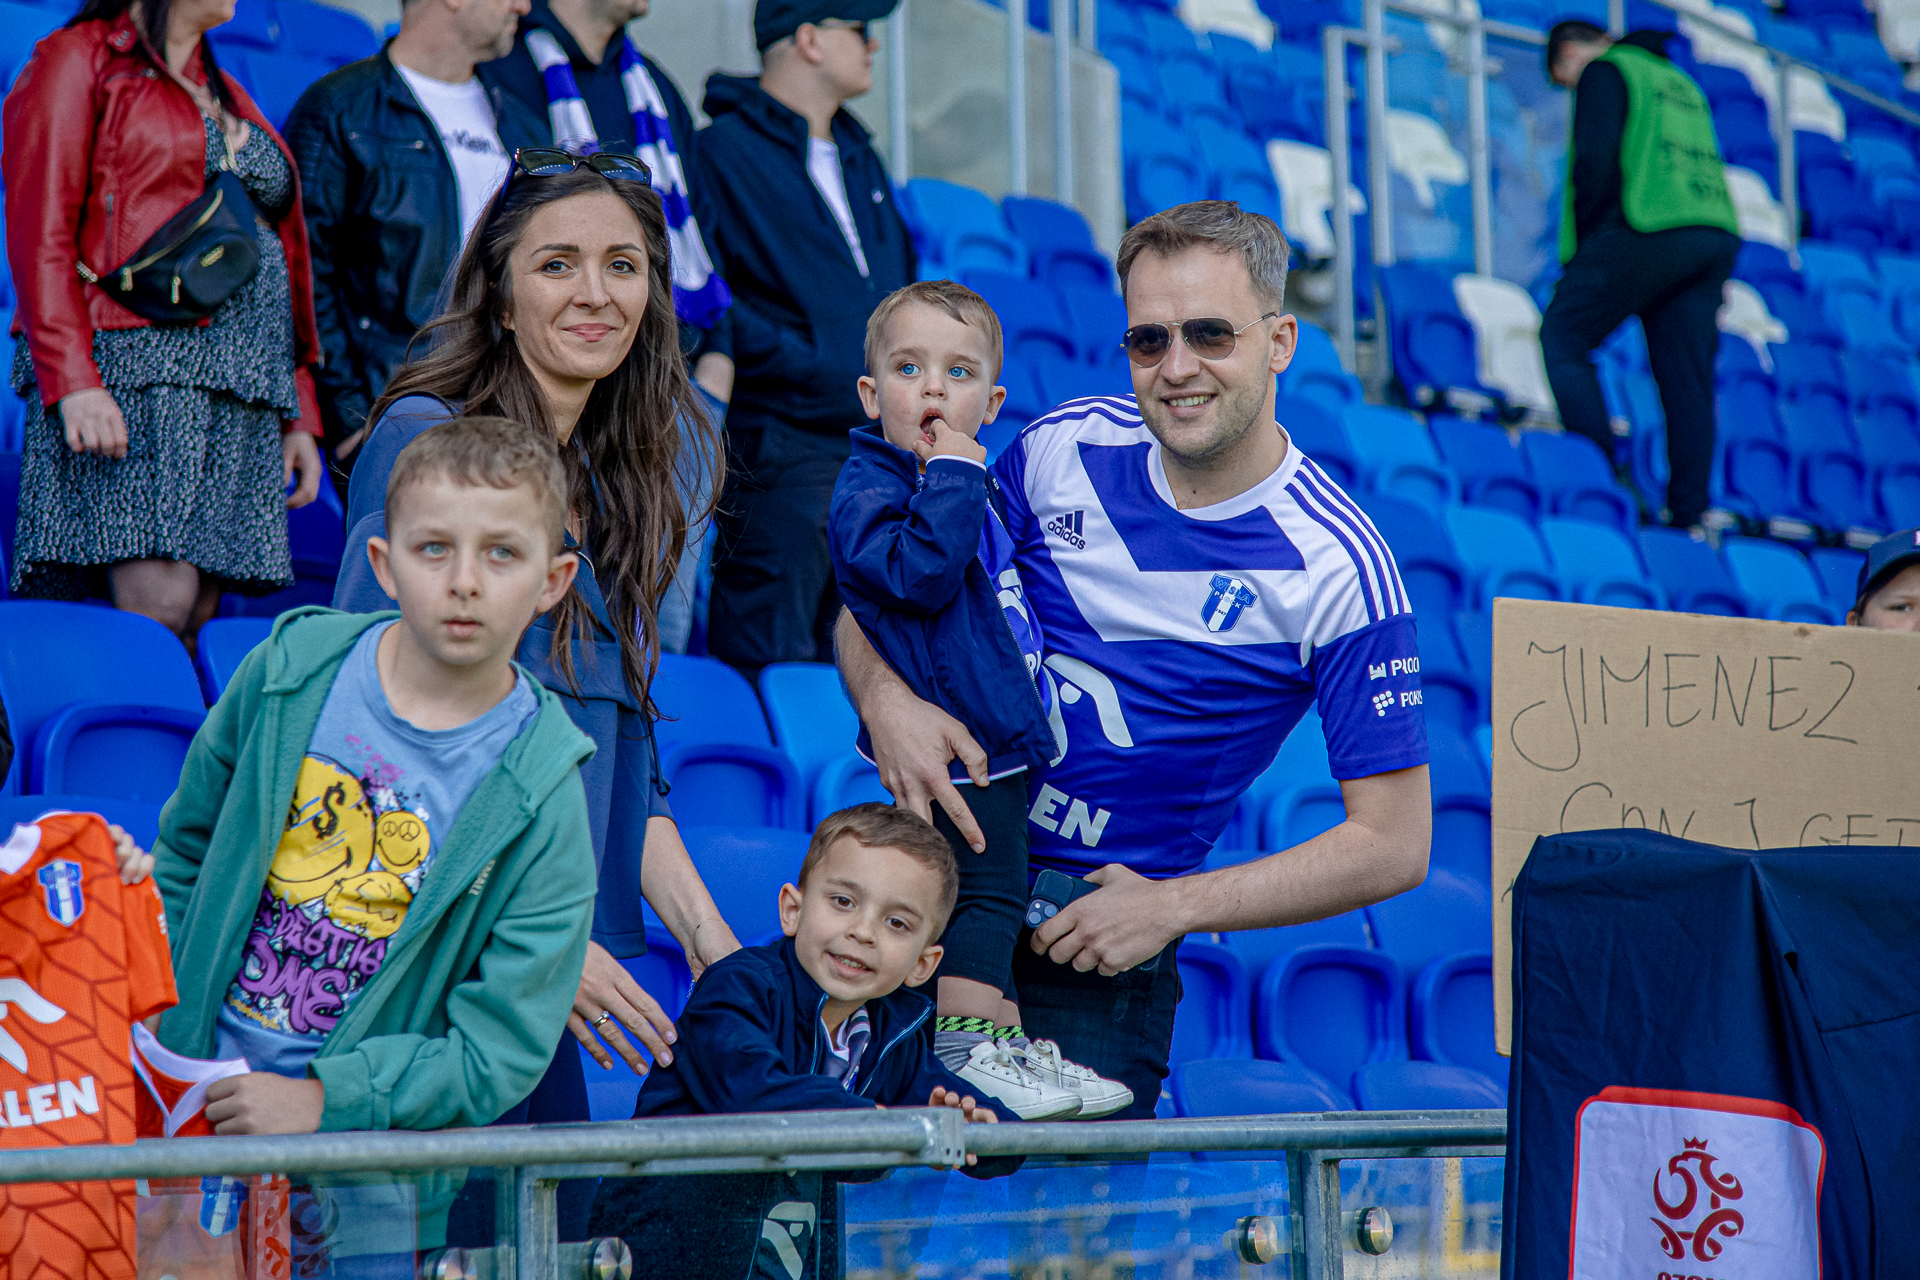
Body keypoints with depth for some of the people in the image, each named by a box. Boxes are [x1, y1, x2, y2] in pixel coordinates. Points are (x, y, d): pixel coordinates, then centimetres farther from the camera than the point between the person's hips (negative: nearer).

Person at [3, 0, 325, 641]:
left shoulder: (230, 98, 26)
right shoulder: (78, 60, 5)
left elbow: (282, 260, 25)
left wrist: (300, 414, 17)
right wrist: (72, 379, -18)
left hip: (245, 393, 7)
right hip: (135, 370, -6)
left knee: (200, 617, -3)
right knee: (160, 607, -19)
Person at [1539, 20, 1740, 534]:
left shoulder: (1604, 72, 3)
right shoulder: (1679, 81, 28)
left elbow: (1595, 161, -10)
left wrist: (1583, 242, -3)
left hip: (1646, 232, -8)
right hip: (1716, 235, 8)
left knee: (1561, 336, 3)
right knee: (1688, 380, 4)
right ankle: (1688, 516, 0)